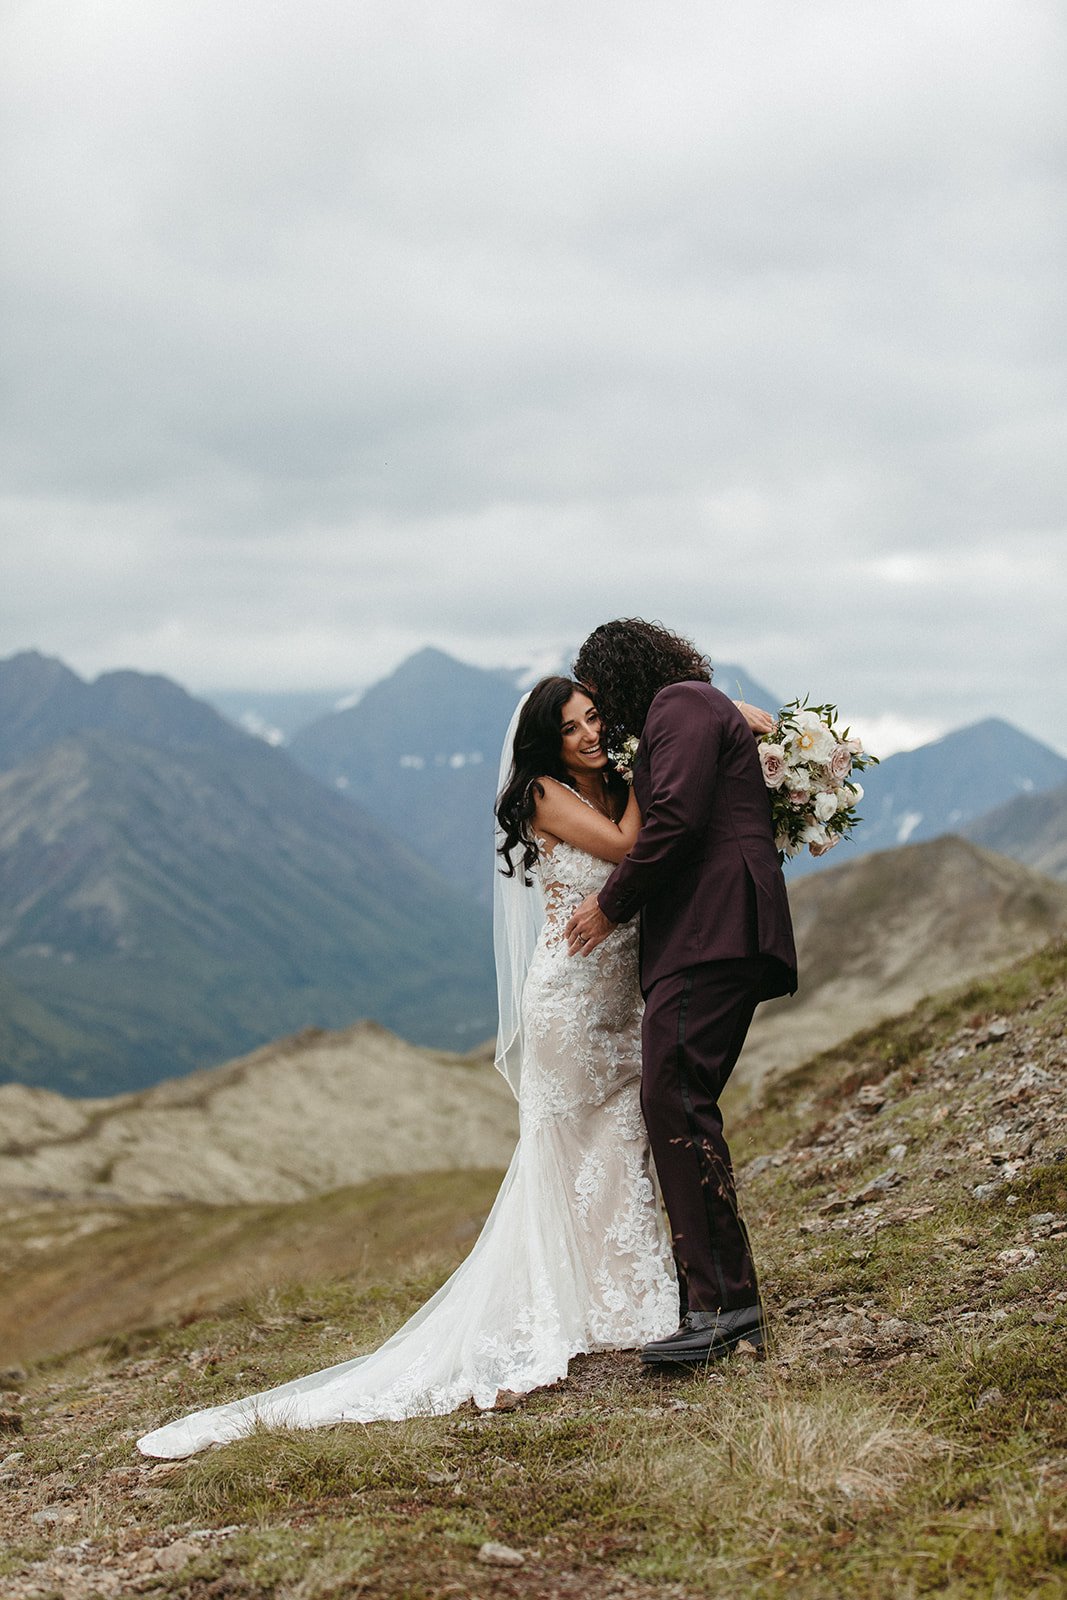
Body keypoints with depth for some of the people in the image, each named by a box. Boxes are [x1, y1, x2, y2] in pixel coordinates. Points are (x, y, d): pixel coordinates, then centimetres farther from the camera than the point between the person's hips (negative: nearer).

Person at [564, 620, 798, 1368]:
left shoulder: (679, 705, -2)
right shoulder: (700, 710, 30)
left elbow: (676, 819, -15)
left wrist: (611, 904, -6)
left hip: (711, 934, -11)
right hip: (710, 937, 11)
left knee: (675, 1102, -17)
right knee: (682, 1111, 7)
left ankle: (723, 1303, -19)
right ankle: (723, 1303, 7)